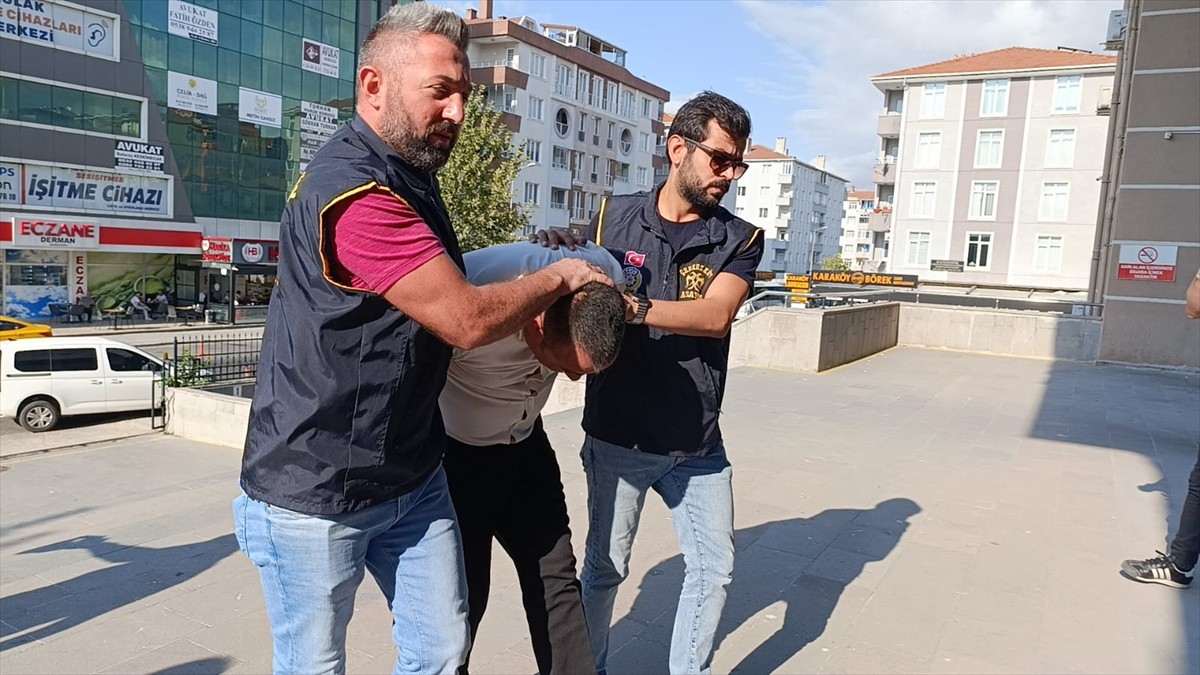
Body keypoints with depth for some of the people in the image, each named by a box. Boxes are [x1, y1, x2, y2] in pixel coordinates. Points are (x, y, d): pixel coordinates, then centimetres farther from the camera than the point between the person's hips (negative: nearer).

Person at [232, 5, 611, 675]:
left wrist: (540, 317, 8)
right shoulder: (354, 191, -25)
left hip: (413, 477, 9)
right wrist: (559, 276, -8)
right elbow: (467, 319, -24)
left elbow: (448, 288, 23)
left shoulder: (410, 176, 9)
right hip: (316, 494, -8)